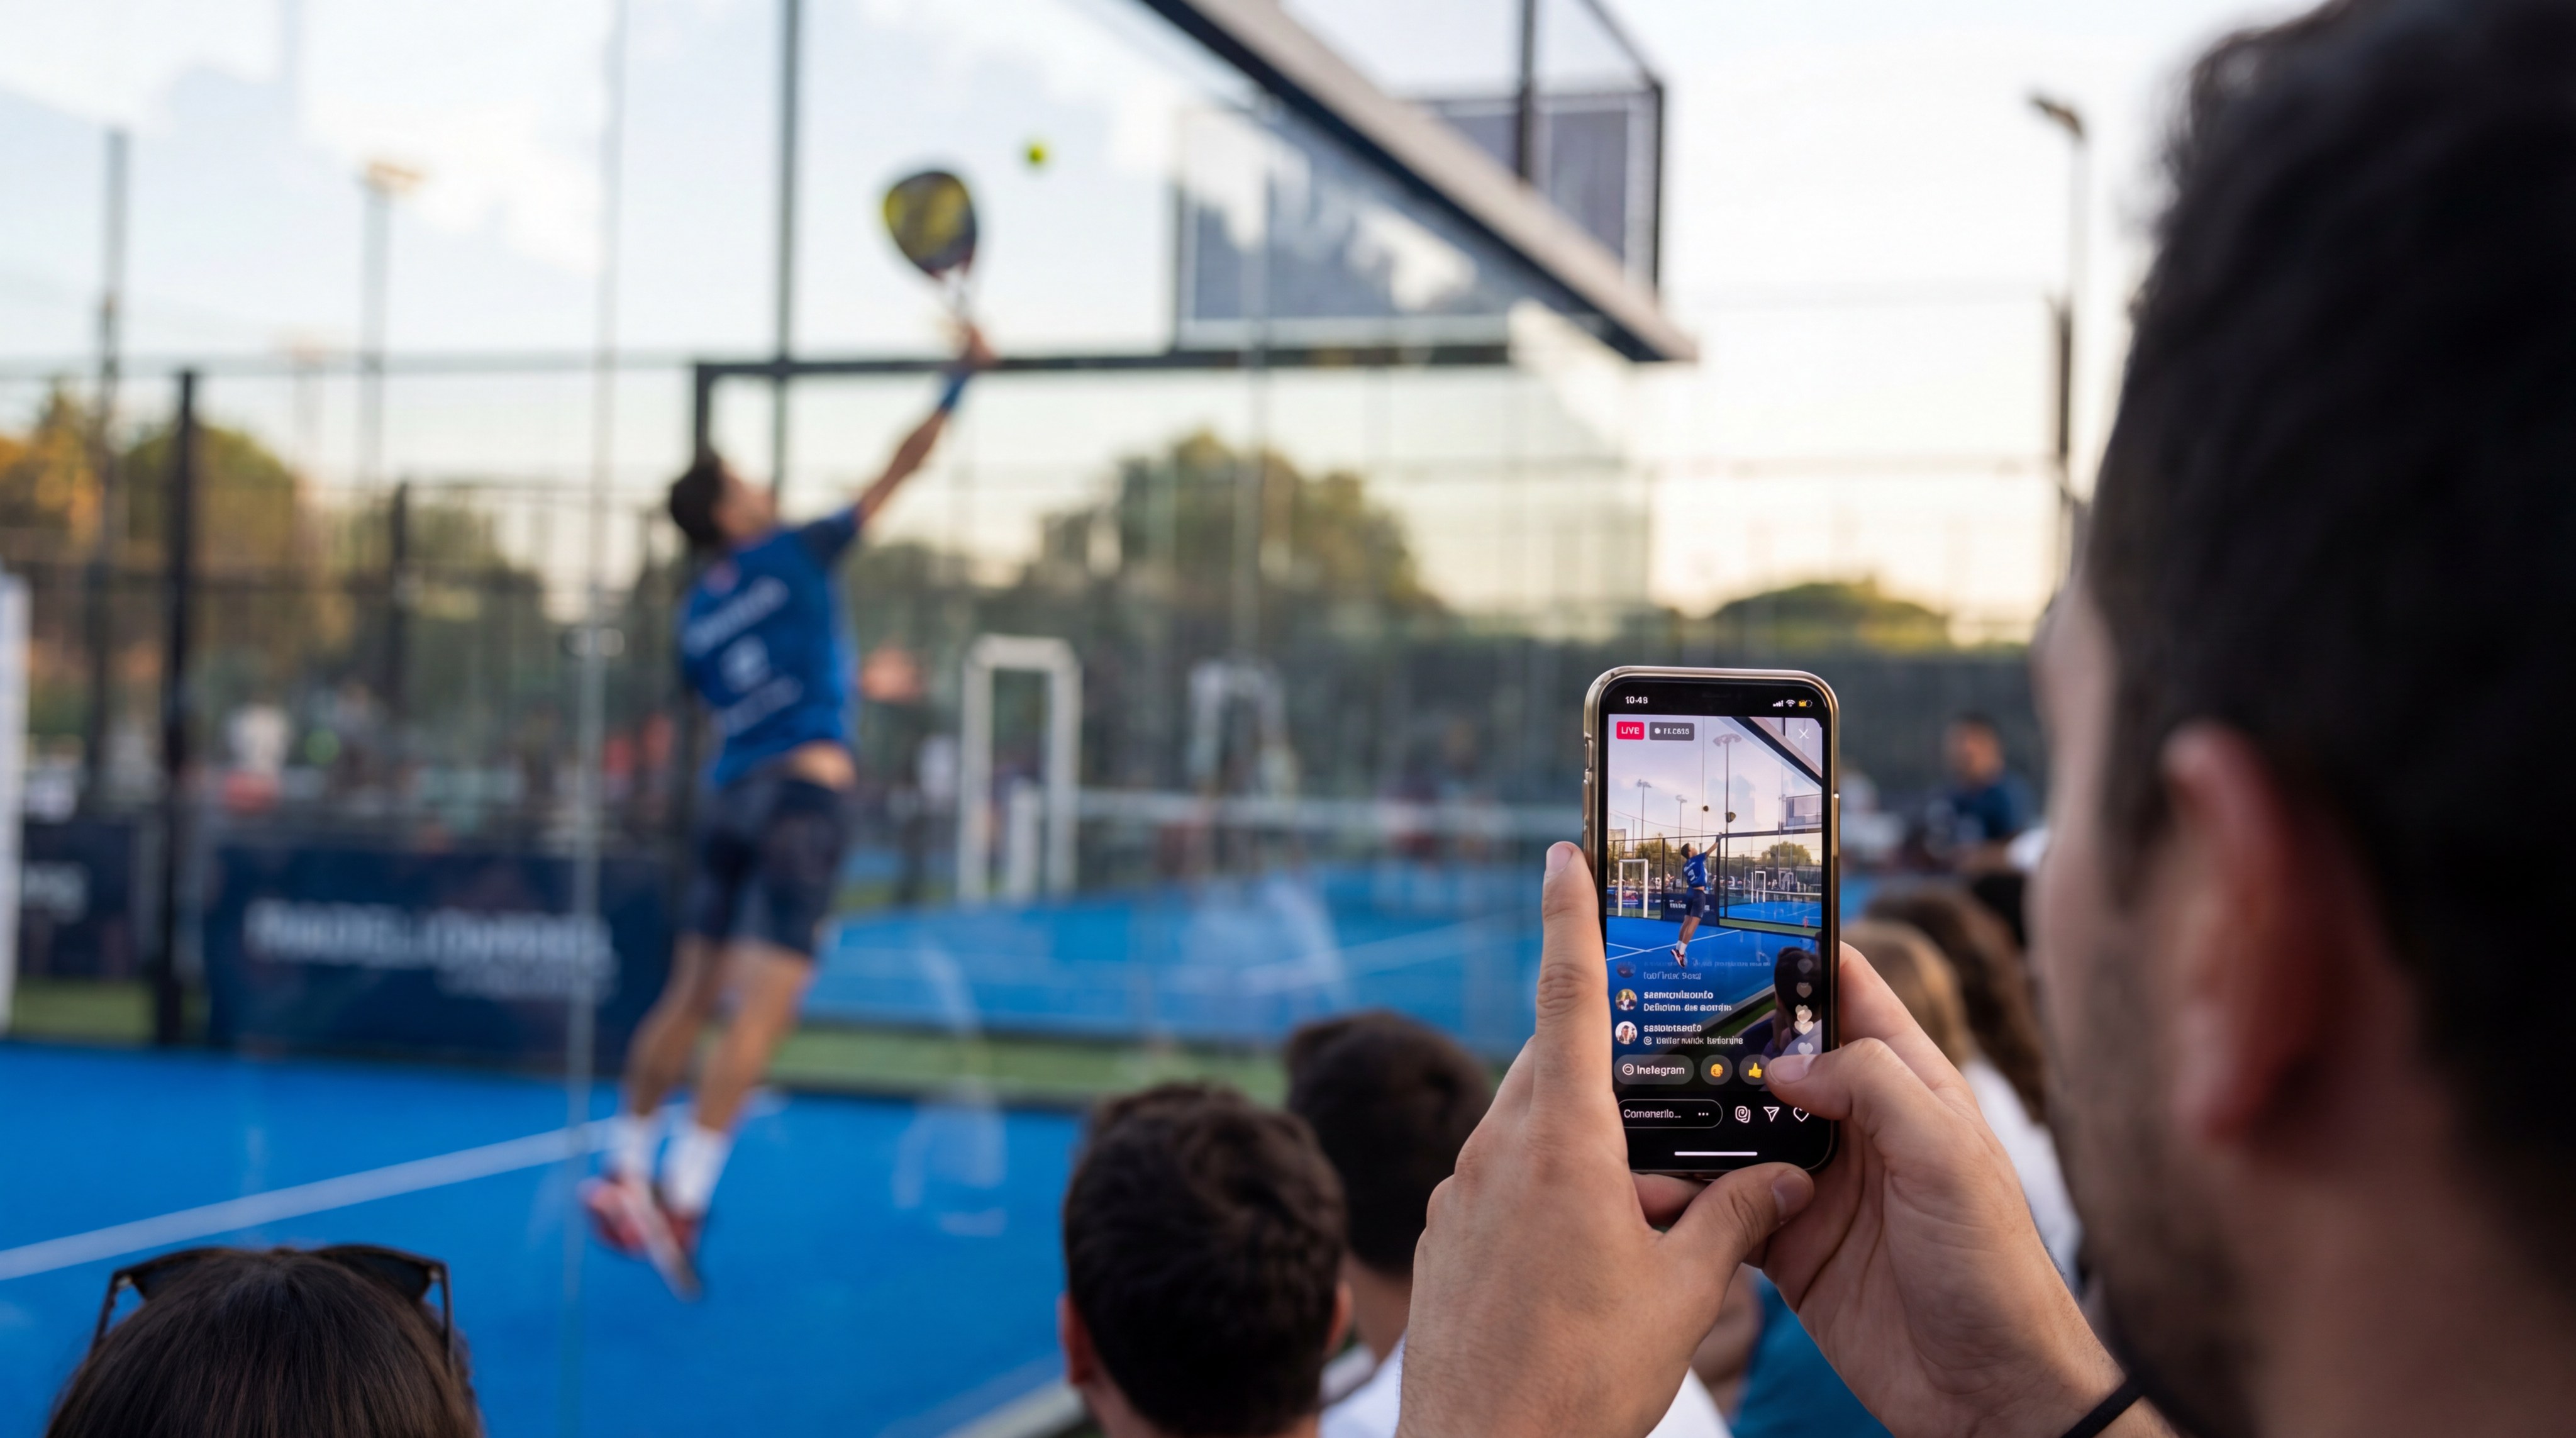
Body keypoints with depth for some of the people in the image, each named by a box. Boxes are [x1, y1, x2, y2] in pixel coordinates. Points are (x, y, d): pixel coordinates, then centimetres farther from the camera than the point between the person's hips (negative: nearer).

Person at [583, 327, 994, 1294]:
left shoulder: (695, 621, 15)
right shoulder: (793, 556, -1)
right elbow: (900, 471, 2)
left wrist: (856, 681, 42)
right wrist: (962, 376, 11)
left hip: (730, 796, 7)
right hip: (803, 796, -7)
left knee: (691, 996, 16)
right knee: (765, 1008, -8)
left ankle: (623, 1168, 21)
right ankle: (680, 1197, -13)